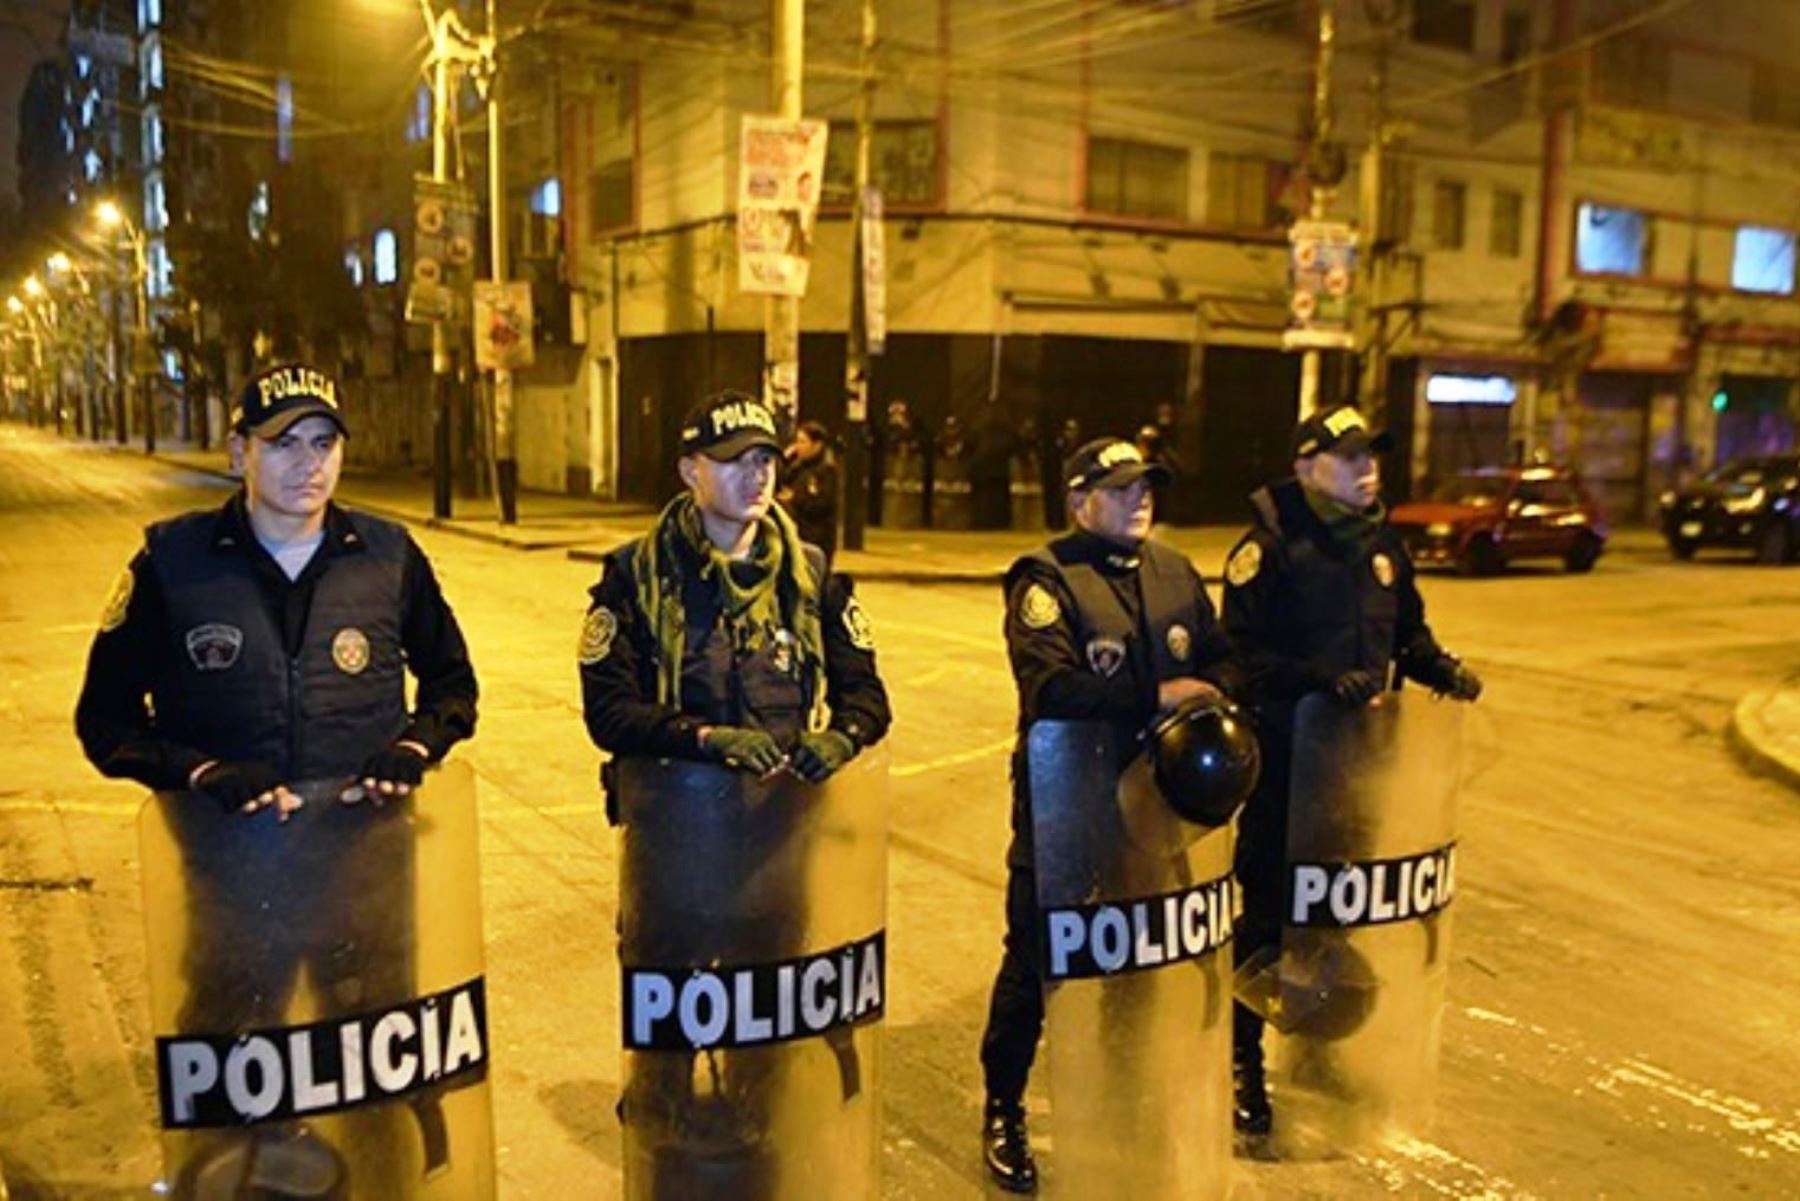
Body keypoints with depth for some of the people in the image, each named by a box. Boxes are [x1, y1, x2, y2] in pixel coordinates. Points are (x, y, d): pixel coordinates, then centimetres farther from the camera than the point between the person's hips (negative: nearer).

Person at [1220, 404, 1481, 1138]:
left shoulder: (1381, 543, 11)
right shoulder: (1271, 545, -11)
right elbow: (1244, 653, -17)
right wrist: (1325, 679, -27)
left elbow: (1406, 630, 21)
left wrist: (1438, 668, 2)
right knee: (1268, 909, 3)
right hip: (1285, 754, -6)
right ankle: (1242, 1058, 18)